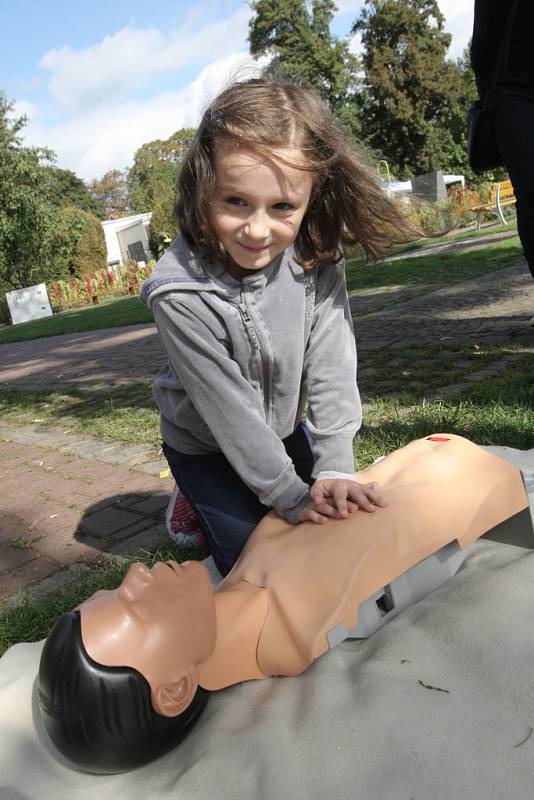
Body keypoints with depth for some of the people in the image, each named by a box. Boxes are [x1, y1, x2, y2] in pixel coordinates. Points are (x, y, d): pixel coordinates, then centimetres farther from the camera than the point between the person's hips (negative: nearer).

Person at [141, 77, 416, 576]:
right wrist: (290, 496, -23)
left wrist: (333, 469, -26)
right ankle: (194, 504, 25)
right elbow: (228, 408, -29)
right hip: (205, 446, -4)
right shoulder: (181, 293, -33)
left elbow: (331, 366, -20)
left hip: (284, 431, 4)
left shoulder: (317, 263, -22)